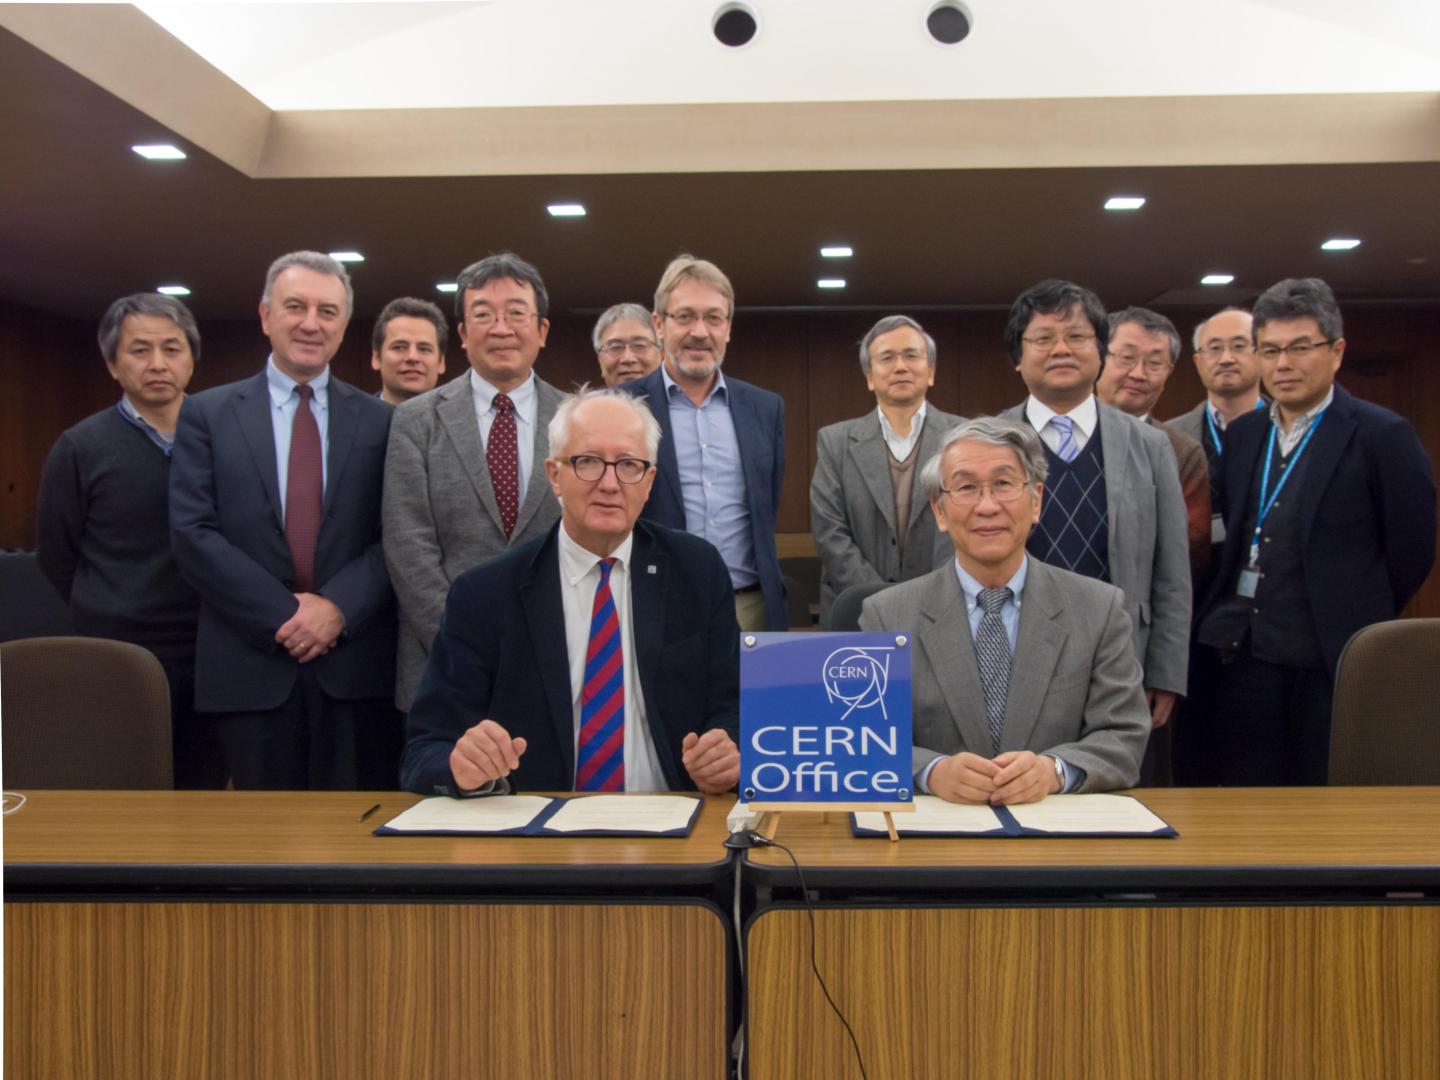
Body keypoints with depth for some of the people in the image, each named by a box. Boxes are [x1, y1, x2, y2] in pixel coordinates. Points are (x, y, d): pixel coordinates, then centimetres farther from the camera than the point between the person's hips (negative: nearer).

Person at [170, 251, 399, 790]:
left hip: (357, 669, 1)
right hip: (250, 668, 0)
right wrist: (282, 616, -10)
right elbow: (192, 534, -3)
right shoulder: (206, 414, 6)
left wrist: (338, 607, -13)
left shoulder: (380, 421, 8)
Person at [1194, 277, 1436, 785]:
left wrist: (1358, 626, 0)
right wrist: (1241, 619, 7)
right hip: (1244, 658, 5)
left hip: (1333, 666, -5)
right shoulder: (1242, 433, 11)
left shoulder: (1383, 435, -6)